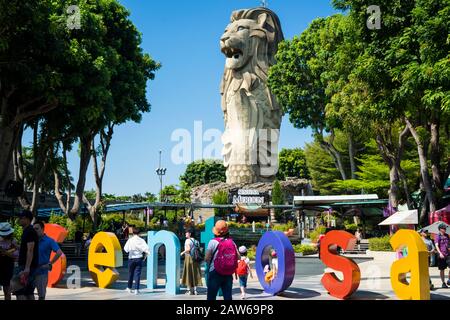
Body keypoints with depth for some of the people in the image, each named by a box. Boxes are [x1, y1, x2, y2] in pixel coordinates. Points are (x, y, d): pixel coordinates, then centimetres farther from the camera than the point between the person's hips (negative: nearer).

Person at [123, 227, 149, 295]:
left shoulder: (130, 240, -7)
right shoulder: (141, 240, -5)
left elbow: (126, 249, -11)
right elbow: (146, 248, -11)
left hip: (131, 258, 0)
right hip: (139, 259, 0)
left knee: (130, 274, 16)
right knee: (137, 274, 3)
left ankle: (129, 288, 27)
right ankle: (137, 290, -1)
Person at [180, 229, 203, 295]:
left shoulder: (188, 240, -9)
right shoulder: (196, 241, 11)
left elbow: (188, 249, -22)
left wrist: (183, 253, -8)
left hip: (189, 258, -6)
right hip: (195, 259, 6)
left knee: (189, 273, 1)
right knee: (195, 273, 8)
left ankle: (189, 290, 2)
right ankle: (195, 290, 8)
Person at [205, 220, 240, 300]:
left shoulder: (213, 242, -9)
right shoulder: (231, 242, 2)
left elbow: (206, 259, -11)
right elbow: (238, 257, 3)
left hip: (215, 273, -3)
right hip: (228, 275, 4)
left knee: (211, 297, 5)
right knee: (228, 297, 8)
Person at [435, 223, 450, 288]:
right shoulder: (438, 236, -4)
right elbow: (437, 246, -13)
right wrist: (440, 253, -24)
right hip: (441, 255, -4)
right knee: (442, 270, 4)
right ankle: (443, 283, 12)